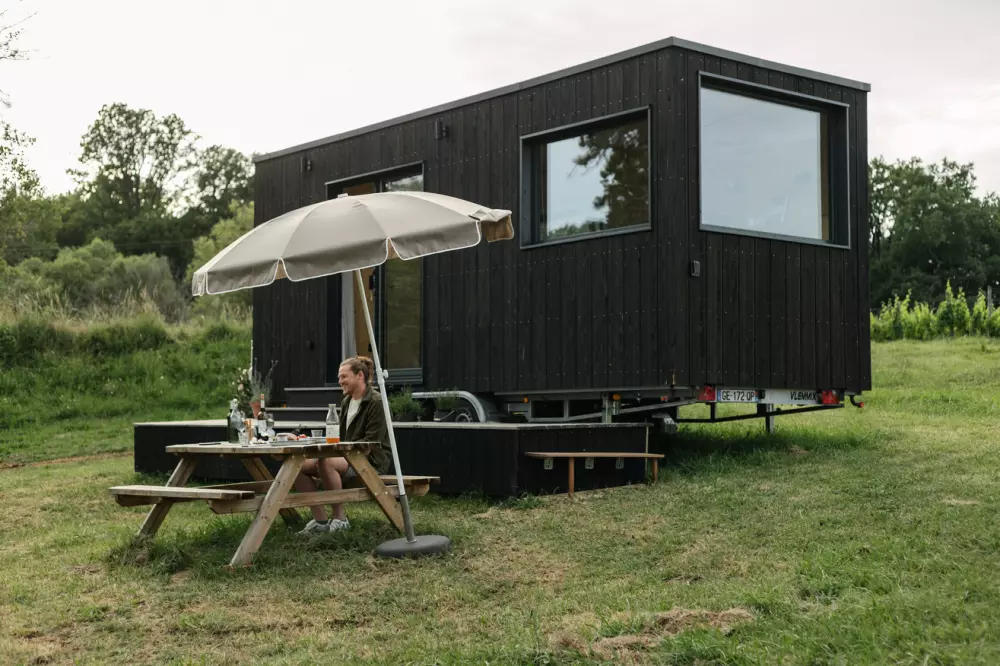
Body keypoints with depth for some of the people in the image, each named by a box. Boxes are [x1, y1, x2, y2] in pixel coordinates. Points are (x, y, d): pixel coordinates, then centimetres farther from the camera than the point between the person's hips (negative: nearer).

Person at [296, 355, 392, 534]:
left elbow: (372, 443, -17)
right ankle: (320, 520, -7)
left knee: (326, 462, -34)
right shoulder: (346, 402, 15)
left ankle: (340, 519, -20)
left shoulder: (376, 402, -10)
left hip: (371, 460, -9)